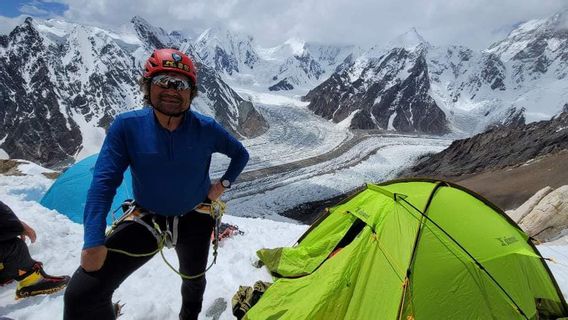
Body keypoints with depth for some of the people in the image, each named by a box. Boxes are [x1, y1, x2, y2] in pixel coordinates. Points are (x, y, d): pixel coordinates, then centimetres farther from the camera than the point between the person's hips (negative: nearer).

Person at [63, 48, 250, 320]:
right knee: (82, 295, -15)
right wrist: (94, 242, -22)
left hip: (195, 219, 1)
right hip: (146, 217, -1)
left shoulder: (206, 129, -18)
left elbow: (240, 154, 0)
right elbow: (104, 182, -17)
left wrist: (224, 183, -9)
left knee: (194, 278, 26)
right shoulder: (127, 126, -19)